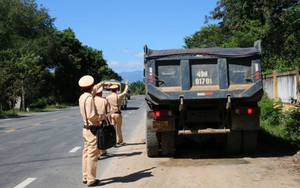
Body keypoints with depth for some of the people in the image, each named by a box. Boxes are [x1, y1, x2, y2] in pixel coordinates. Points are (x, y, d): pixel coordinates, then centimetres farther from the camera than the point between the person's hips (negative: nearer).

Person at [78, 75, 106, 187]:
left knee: (86, 153, 15)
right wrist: (102, 117, -8)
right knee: (92, 155, -4)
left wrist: (100, 84, 43)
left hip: (86, 128, 9)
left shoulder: (82, 97, 8)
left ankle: (85, 177, 23)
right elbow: (92, 116, -24)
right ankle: (91, 180, 0)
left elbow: (92, 90, 30)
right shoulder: (89, 98, -19)